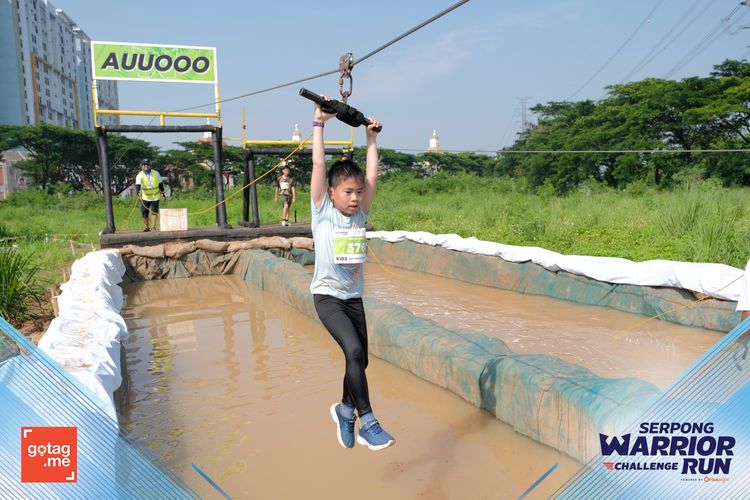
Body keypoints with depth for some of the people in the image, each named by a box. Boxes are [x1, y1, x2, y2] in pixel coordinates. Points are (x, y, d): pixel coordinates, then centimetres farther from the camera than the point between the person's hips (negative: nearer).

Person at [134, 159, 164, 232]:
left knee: (154, 211, -11)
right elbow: (138, 184, -25)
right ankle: (146, 227, 20)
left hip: (155, 196, 0)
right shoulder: (140, 175, -9)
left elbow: (160, 183, 9)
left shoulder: (156, 173, -3)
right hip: (145, 197, 0)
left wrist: (162, 192, 13)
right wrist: (138, 191, -44)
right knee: (144, 213, 4)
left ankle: (153, 227, -5)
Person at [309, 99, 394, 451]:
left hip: (354, 297, 5)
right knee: (354, 352, -21)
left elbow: (372, 176, 4)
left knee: (359, 359, 9)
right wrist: (319, 123, -6)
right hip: (327, 295, -5)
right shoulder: (322, 211, -5)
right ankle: (367, 422, -10)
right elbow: (319, 164, -9)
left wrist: (371, 139, 11)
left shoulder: (360, 215, 5)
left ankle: (345, 411, 34)